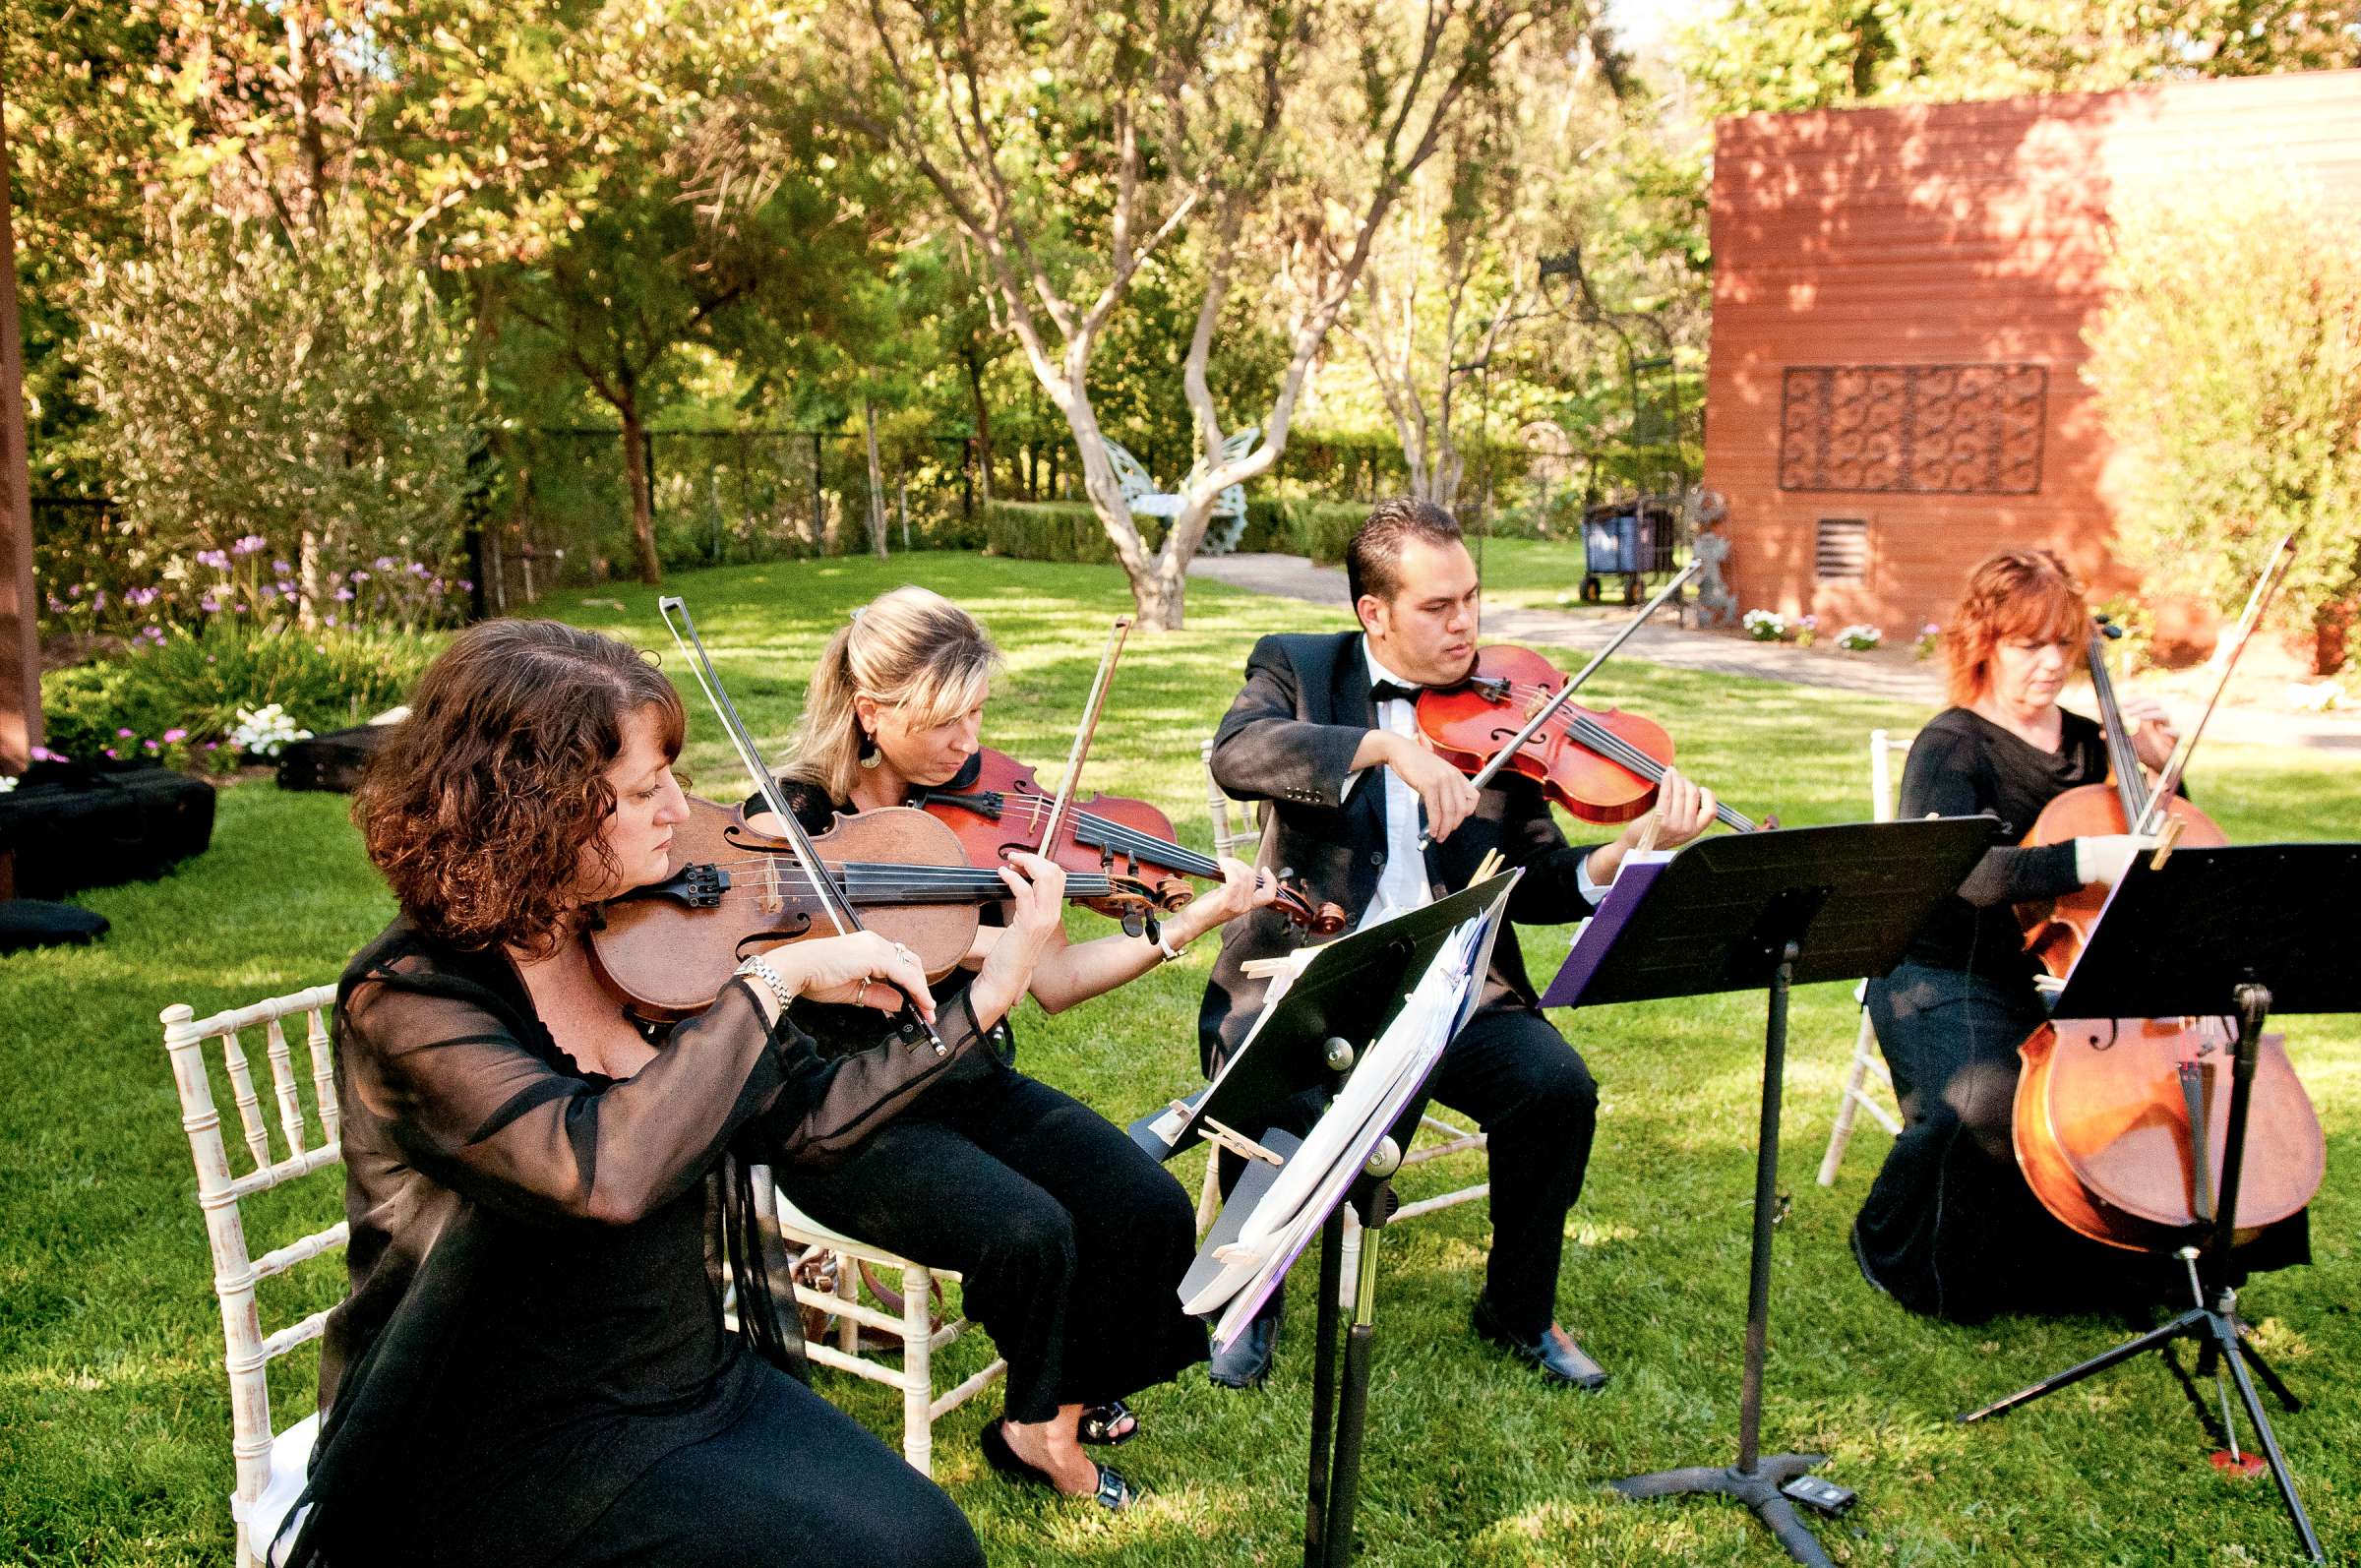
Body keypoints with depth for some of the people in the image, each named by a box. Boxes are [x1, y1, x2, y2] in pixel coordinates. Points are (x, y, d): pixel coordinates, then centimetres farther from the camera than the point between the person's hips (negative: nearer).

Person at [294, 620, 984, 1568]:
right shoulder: (411, 1000, -20)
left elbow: (799, 1120, 3)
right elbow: (607, 1171, -35)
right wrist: (774, 976, -28)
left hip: (697, 1375, 6)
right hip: (515, 1448, -5)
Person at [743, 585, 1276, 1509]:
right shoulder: (789, 824, -14)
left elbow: (1054, 984, -1)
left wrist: (1193, 922, -10)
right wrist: (1006, 955, -28)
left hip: (974, 1087, 5)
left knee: (1151, 1207, -14)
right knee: (1029, 1232, -28)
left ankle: (1071, 1398, 11)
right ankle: (1040, 1425, 4)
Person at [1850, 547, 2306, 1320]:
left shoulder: (2086, 743, 10)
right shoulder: (1950, 748, -10)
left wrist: (2161, 764, 4)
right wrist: (2086, 859, -41)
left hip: (2051, 976, 6)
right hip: (1944, 980, -6)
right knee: (1982, 1101, -34)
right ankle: (1892, 1249, -4)